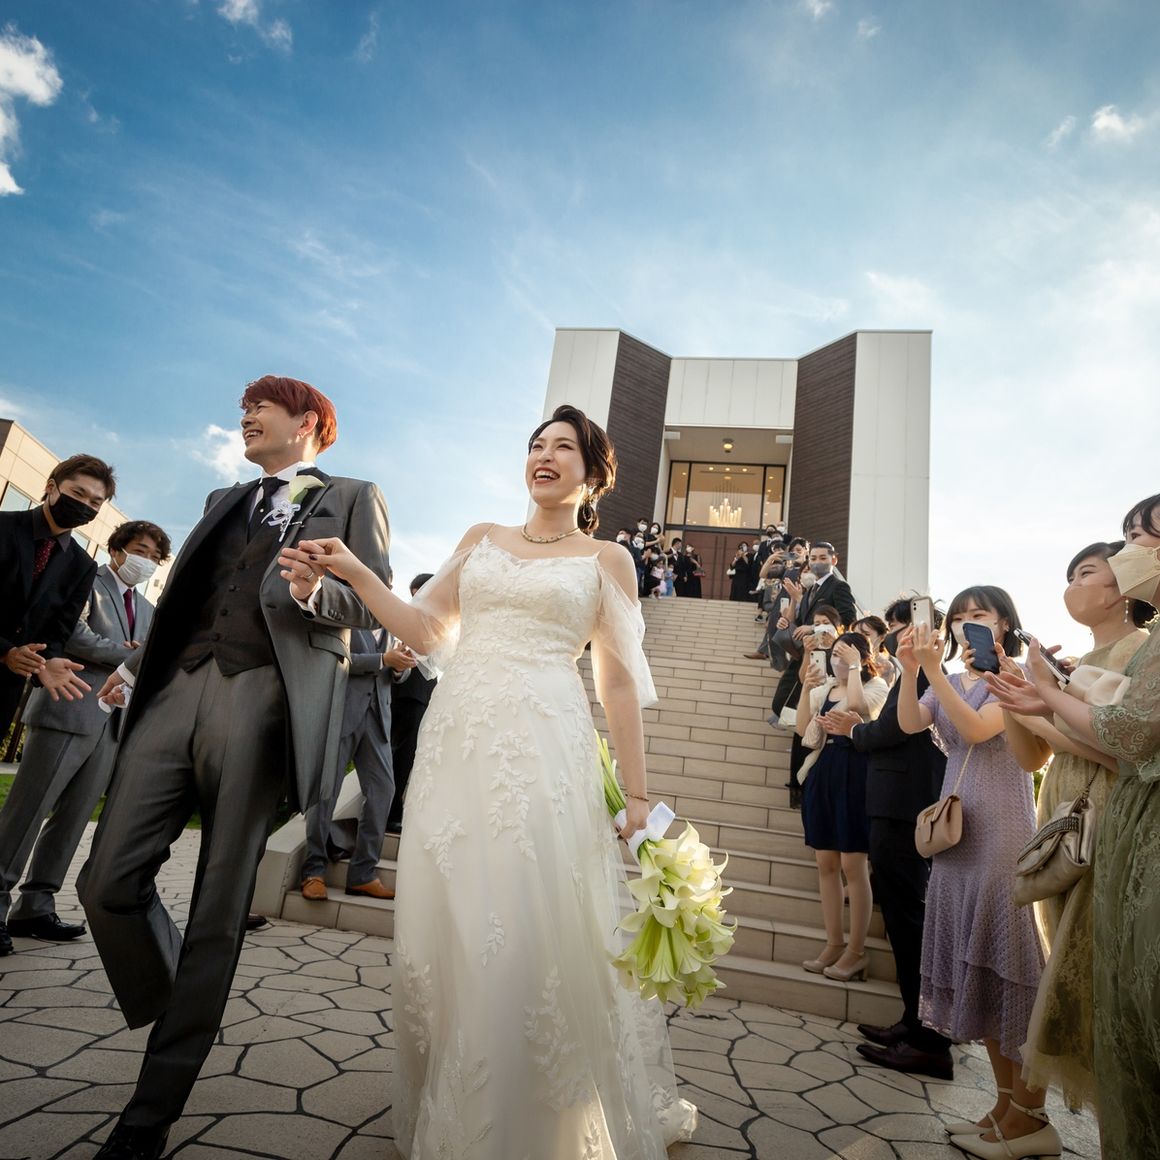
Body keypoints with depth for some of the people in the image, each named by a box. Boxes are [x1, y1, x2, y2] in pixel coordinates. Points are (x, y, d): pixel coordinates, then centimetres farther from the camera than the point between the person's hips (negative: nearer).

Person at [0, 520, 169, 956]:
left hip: (112, 722, 6)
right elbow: (71, 633, -14)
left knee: (73, 818, 5)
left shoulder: (147, 610, 22)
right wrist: (127, 654, -10)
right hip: (67, 711, -6)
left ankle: (36, 905, 11)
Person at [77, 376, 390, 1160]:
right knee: (108, 881, -1)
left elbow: (374, 605, 1)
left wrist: (316, 592, -18)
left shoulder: (353, 499, 11)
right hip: (179, 689, 6)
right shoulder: (226, 501, 28)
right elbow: (185, 595, 26)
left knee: (219, 910, 0)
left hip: (264, 698, -5)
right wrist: (139, 662, 13)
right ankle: (170, 1016, 26)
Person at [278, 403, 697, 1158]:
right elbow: (426, 631, 13)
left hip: (544, 753, -3)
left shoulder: (606, 559, 8)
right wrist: (355, 573, 2)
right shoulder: (482, 539, 17)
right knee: (446, 934, 10)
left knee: (535, 939, -4)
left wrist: (637, 792, 0)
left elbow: (620, 683, 4)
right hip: (455, 748, 4)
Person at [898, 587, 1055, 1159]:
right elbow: (910, 724, -4)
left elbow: (977, 729, -18)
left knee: (1006, 958, -5)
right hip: (955, 826, 6)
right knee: (973, 961, 8)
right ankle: (1006, 1104, 19)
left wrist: (934, 671, -26)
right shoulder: (948, 682, 14)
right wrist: (910, 671, -19)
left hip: (1002, 827, -6)